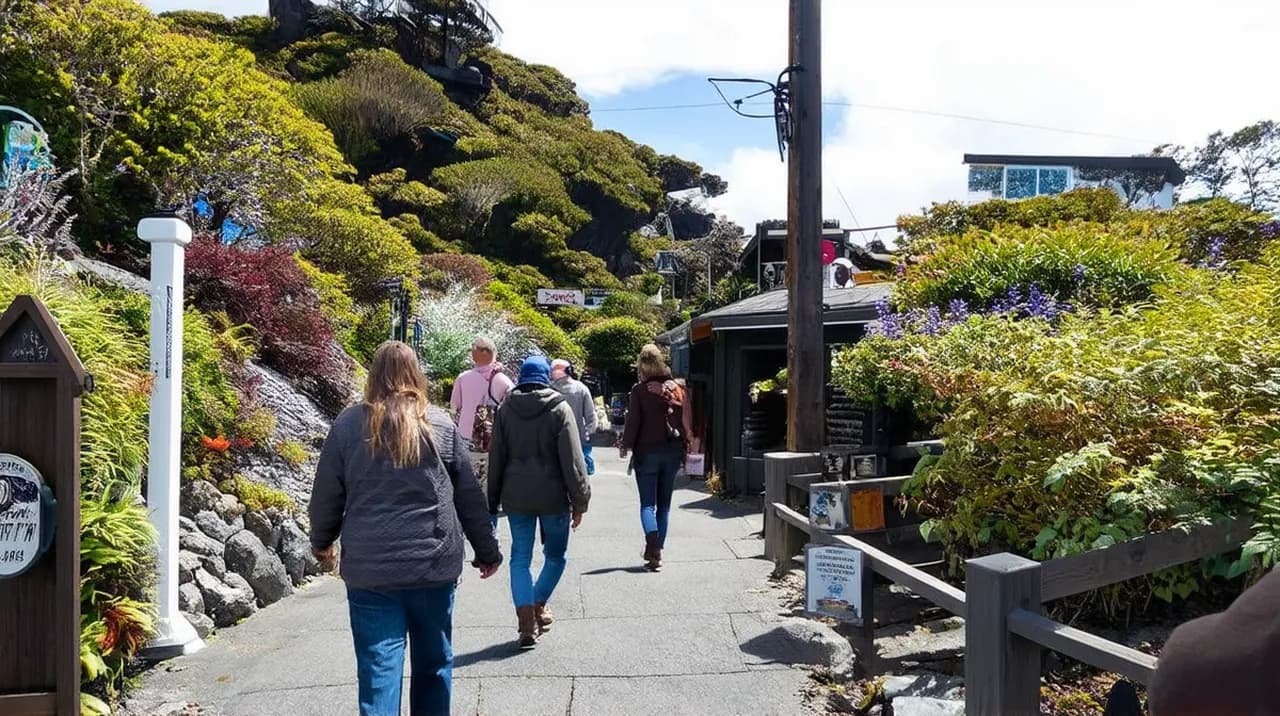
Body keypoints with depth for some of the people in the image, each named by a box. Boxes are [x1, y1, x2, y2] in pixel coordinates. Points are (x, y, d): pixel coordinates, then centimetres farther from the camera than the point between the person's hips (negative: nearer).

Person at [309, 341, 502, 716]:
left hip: (369, 568, -1)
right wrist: (487, 550, 14)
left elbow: (326, 494, 5)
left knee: (379, 668, 4)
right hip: (434, 564, 1)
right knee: (433, 661, 17)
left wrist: (322, 541, 23)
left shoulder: (348, 424, -1)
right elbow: (469, 495, 4)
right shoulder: (440, 424, 1)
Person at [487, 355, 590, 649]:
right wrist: (580, 501, -3)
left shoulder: (506, 410, 3)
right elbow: (572, 460, -10)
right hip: (553, 497, -2)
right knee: (556, 555, 18)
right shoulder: (560, 409, -7)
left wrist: (493, 501, 13)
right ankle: (538, 608, 23)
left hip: (516, 497, 3)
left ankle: (526, 623, 0)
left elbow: (496, 458, 6)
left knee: (520, 558, 9)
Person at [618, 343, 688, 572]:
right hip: (672, 452, 4)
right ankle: (657, 549, 14)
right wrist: (684, 447, 14)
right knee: (664, 504, 12)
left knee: (647, 503, 0)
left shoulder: (639, 391, -9)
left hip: (647, 452, -4)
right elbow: (686, 421, 7)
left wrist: (625, 446, 2)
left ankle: (653, 543, -23)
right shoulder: (676, 388, 4)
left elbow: (633, 422, -10)